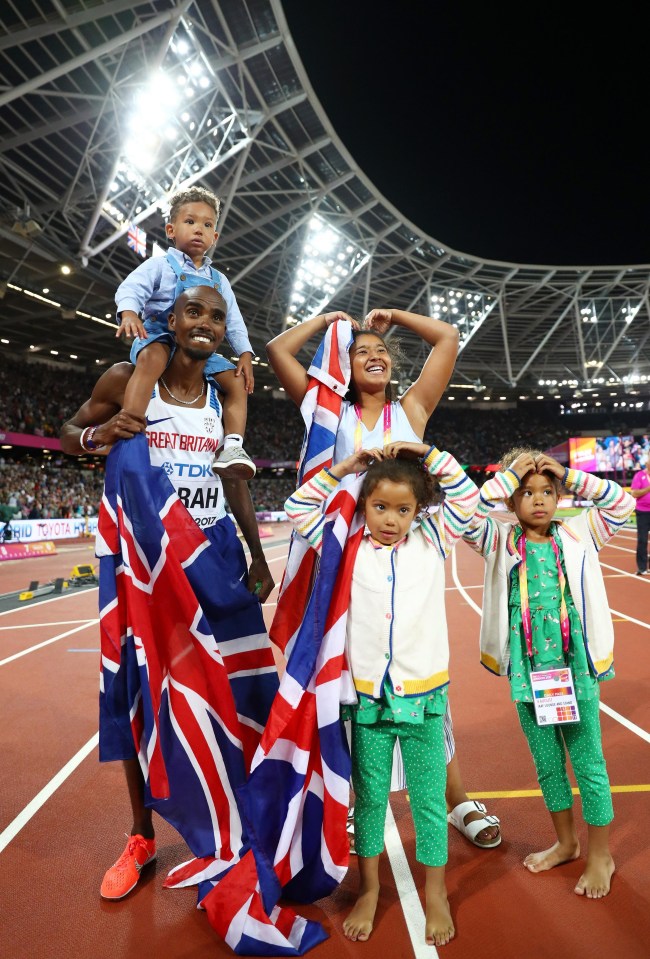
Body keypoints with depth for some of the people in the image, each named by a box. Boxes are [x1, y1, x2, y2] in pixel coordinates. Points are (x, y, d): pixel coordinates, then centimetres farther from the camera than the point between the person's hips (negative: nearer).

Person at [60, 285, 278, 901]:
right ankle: (142, 838, 27)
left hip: (214, 549, 3)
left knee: (246, 685, 2)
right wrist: (98, 434, -18)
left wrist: (258, 555, 8)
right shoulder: (128, 381, -4)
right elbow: (67, 435, 6)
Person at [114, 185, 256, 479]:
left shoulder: (219, 281, 18)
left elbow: (234, 321, 16)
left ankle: (232, 446, -12)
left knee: (237, 382, -8)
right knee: (153, 359, -39)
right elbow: (130, 288, -11)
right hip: (159, 336, -5)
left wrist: (245, 353, 0)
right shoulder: (161, 265, 3)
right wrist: (129, 312, -34)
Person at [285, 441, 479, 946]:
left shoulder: (431, 542, 1)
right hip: (367, 696, 0)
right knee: (369, 797, 16)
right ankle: (370, 890, 38)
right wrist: (340, 468, -4)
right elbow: (299, 508, 1)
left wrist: (428, 453, -4)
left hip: (424, 694, 0)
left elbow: (468, 497, 1)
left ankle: (436, 894, 35)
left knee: (430, 799, 14)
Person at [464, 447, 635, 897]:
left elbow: (623, 504, -5)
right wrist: (508, 475, -17)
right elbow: (466, 518, -19)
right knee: (547, 763, 19)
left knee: (589, 763, 11)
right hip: (528, 671, 1)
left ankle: (601, 855, 33)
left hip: (576, 667, -1)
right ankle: (566, 842, 41)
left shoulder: (578, 534, -2)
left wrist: (572, 476, -11)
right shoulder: (501, 541, -4)